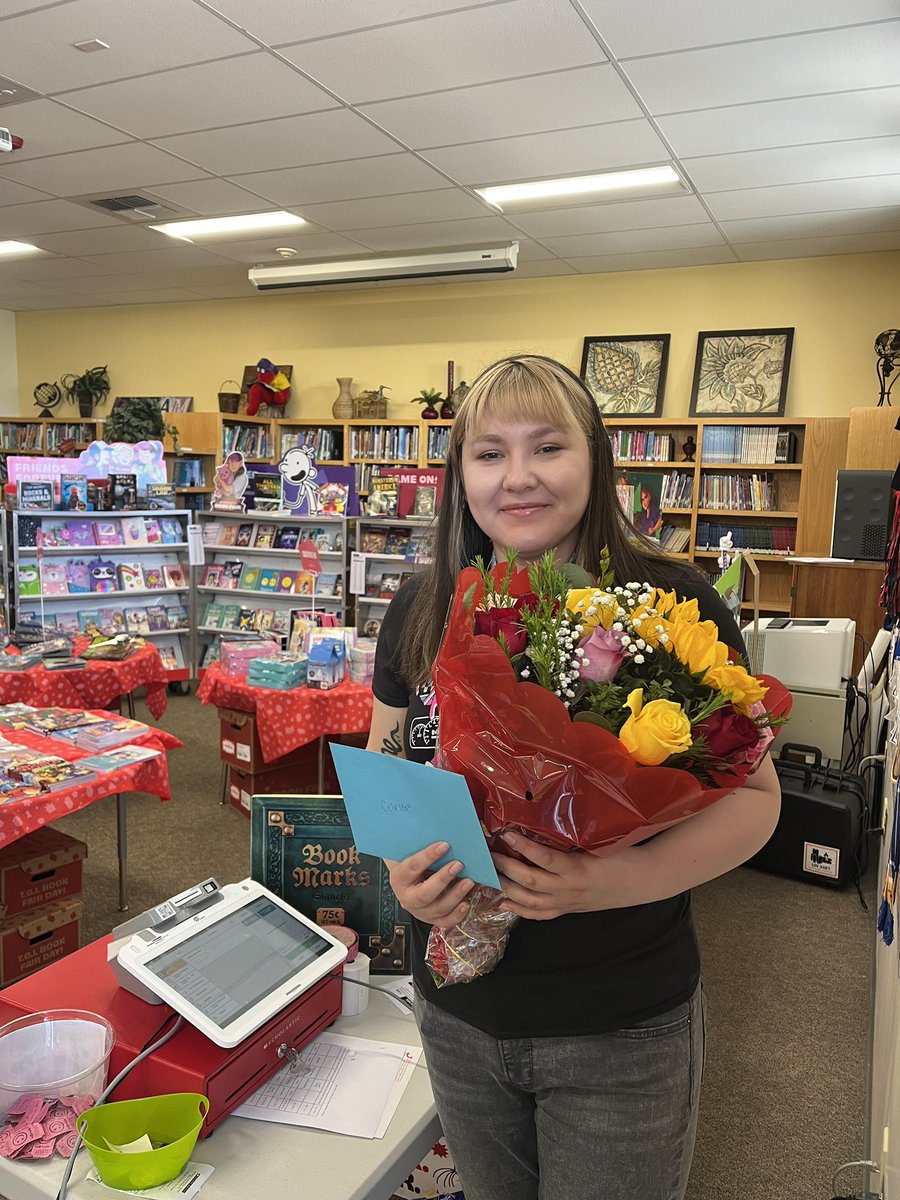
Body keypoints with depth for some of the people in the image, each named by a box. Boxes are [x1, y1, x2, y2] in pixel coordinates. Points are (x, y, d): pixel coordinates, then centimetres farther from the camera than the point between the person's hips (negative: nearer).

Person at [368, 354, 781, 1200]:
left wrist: (624, 879, -27)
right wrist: (401, 870, -14)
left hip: (623, 1032, -3)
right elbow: (383, 767, 6)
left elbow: (753, 791, -10)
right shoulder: (421, 611, -4)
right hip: (457, 1012, 4)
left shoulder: (672, 604, -15)